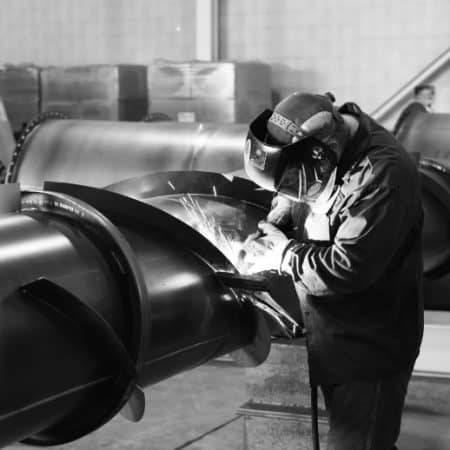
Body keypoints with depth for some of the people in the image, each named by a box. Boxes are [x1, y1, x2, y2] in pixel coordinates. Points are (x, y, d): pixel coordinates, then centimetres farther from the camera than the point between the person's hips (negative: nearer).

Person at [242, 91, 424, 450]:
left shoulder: (383, 175, -30)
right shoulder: (315, 146, -4)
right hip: (332, 335, 8)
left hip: (370, 346, -8)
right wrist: (274, 227, -7)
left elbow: (347, 269, -32)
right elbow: (290, 196, 14)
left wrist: (284, 256, -18)